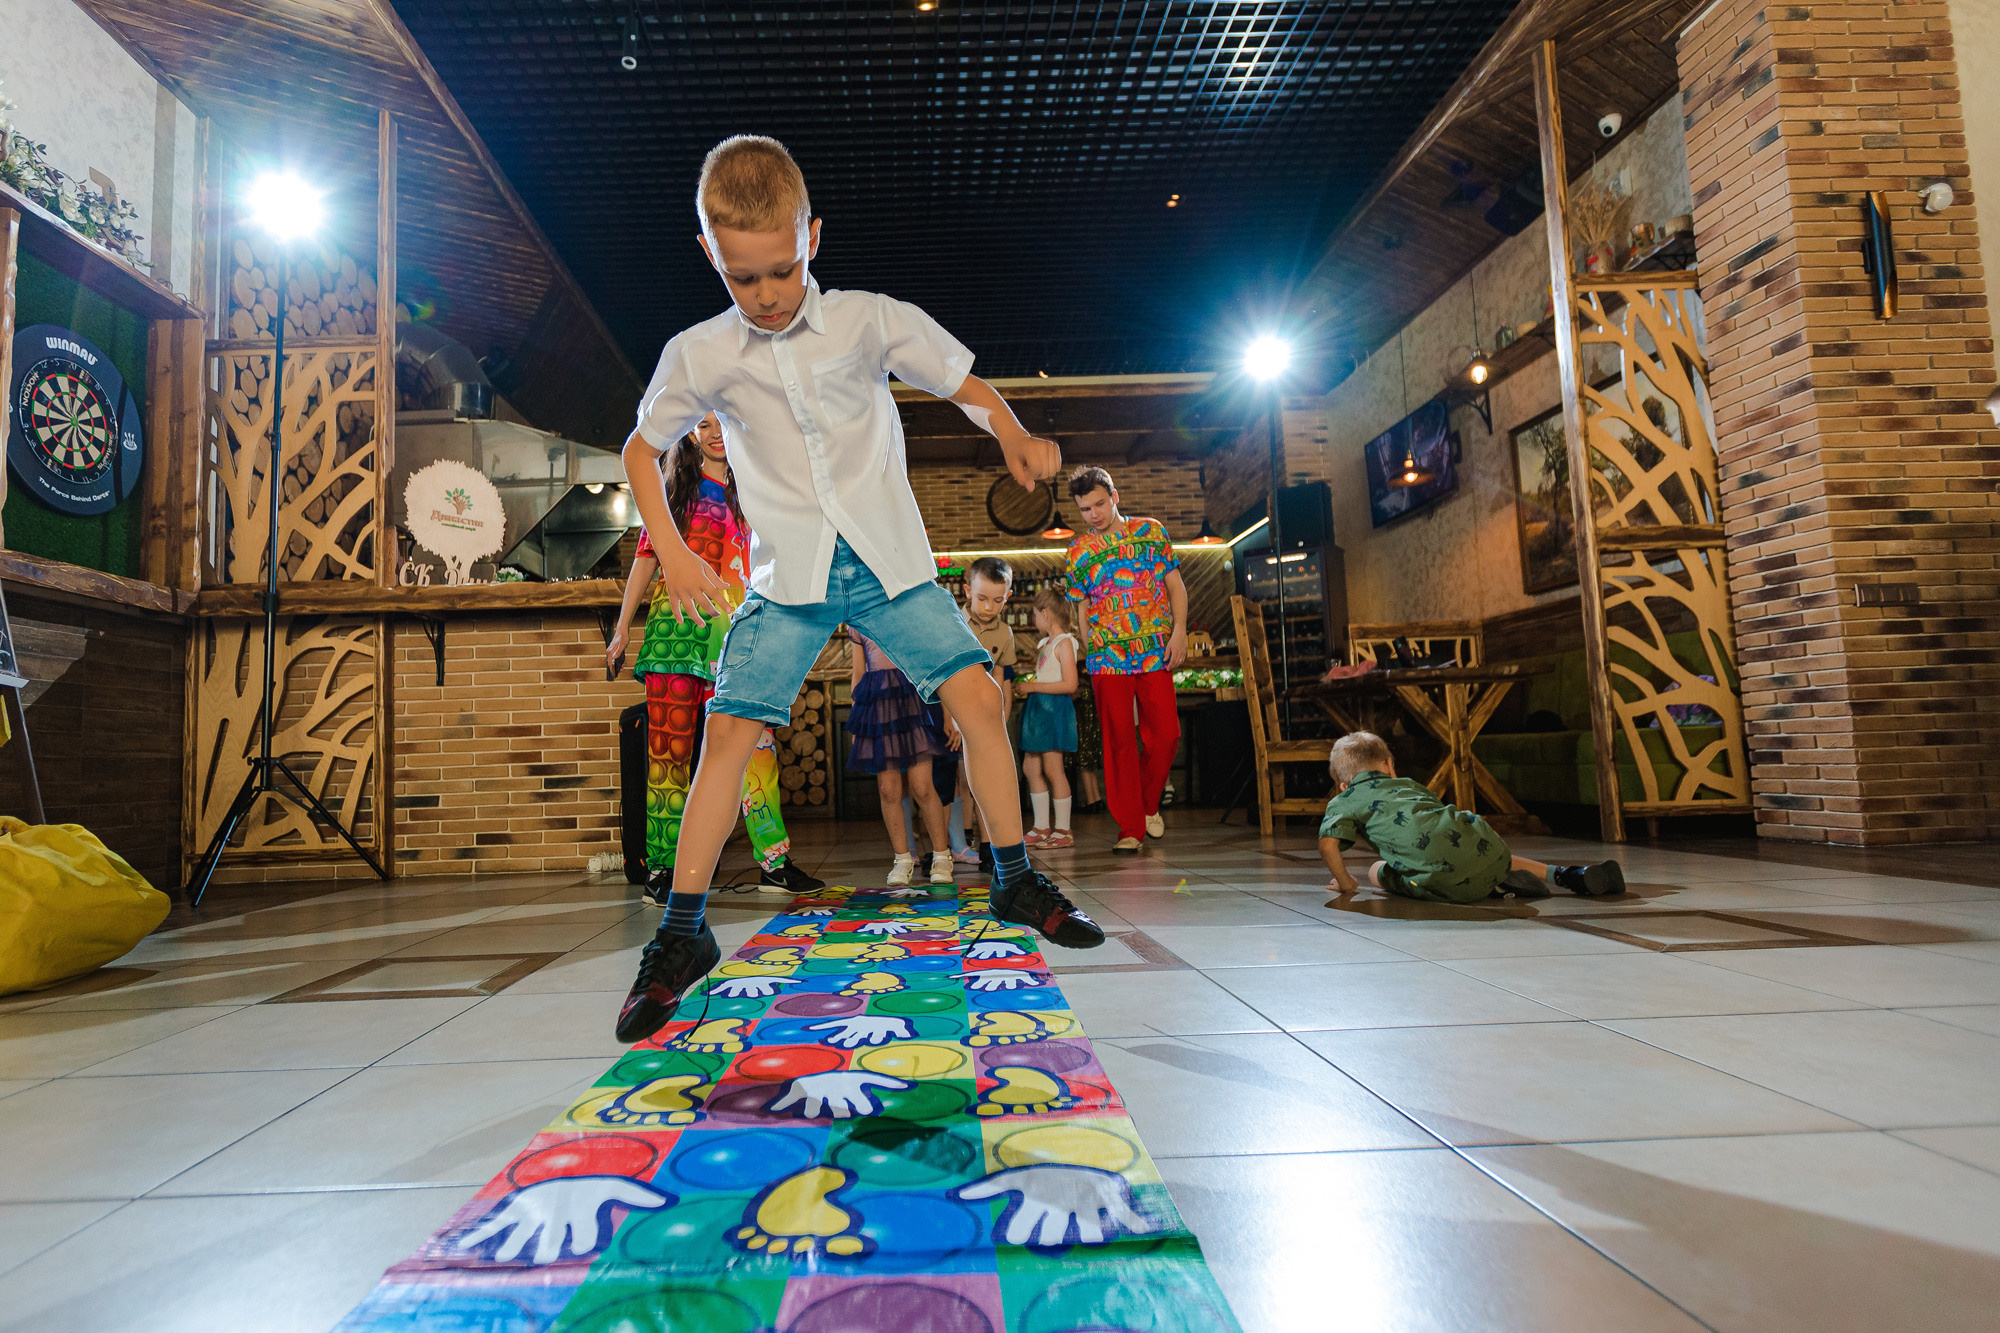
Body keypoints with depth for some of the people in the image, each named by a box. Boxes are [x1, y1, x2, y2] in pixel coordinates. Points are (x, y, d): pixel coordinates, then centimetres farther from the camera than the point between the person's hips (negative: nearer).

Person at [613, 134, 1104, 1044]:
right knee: (729, 730, -11)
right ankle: (682, 936, 3)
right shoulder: (699, 356, 0)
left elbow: (964, 385, 5)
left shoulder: (872, 321, -2)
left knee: (976, 695, -9)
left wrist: (1014, 439, -17)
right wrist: (669, 547, 0)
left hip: (889, 558, 1)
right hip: (789, 575, 0)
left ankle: (1016, 882, 10)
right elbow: (642, 446, 13)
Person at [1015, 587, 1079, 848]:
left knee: (1052, 769, -7)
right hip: (1039, 709, 9)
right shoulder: (1045, 643, 17)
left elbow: (1069, 684, -18)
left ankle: (1063, 831, 0)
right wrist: (1025, 686, 11)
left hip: (1055, 709, -9)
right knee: (1031, 768, 8)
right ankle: (1041, 828, 15)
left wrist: (1032, 687, -15)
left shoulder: (1064, 643, -10)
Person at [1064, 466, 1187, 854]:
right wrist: (1091, 652, 7)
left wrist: (1179, 630, -3)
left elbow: (1175, 584, 9)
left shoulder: (1151, 530, 8)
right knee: (1119, 741, -2)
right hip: (1107, 657, 0)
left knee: (1165, 734, -2)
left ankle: (1148, 804, 24)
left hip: (1155, 652, 1)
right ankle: (1130, 828, 6)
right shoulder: (1078, 549, 8)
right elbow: (1082, 608, 12)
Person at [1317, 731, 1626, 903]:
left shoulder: (1343, 802, 15)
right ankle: (1571, 875, 18)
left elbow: (1328, 844, -2)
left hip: (1440, 871, -8)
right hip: (1479, 838, 8)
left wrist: (1346, 883, 14)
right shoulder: (1409, 784, 32)